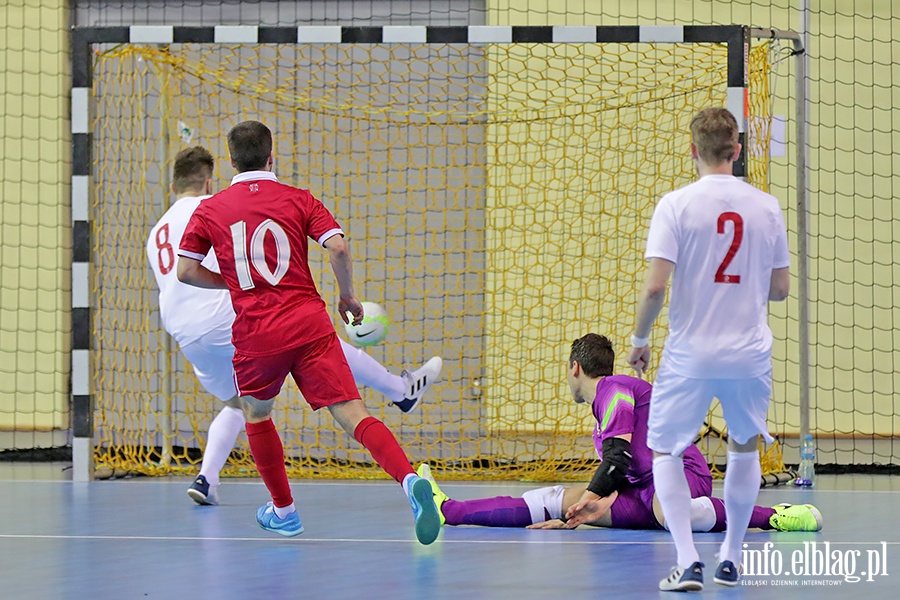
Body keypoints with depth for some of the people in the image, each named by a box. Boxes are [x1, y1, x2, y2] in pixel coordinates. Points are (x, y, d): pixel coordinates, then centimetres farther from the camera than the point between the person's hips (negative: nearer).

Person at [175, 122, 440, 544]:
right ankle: (410, 480, -32)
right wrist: (347, 296, 9)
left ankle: (283, 510, 32)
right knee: (352, 414, -9)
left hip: (255, 333, 0)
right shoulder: (298, 200, 6)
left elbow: (185, 271, 5)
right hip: (309, 324, 0)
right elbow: (338, 248, -6)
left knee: (255, 414, 27)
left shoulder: (210, 210, 8)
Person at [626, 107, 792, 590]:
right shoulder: (766, 207, 1)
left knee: (665, 452, 11)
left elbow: (655, 285, -15)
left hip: (690, 355, -3)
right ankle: (731, 559, 26)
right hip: (750, 354, 3)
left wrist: (639, 340, 1)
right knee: (744, 450, 24)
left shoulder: (676, 205, -9)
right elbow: (780, 288, 8)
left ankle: (688, 560, -4)